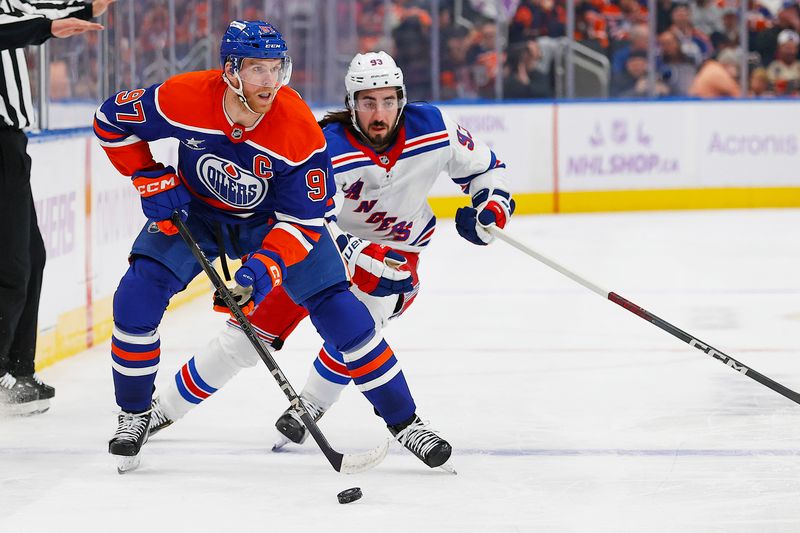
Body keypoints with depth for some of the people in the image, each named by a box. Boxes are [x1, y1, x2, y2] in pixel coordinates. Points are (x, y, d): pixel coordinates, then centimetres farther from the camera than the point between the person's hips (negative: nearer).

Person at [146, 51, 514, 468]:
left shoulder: (433, 130, -19)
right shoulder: (328, 149, -29)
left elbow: (483, 166, -1)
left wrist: (492, 206, -19)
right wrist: (365, 260, -44)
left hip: (397, 249, 1)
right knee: (255, 328, -4)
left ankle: (309, 408, -8)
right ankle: (166, 407, 10)